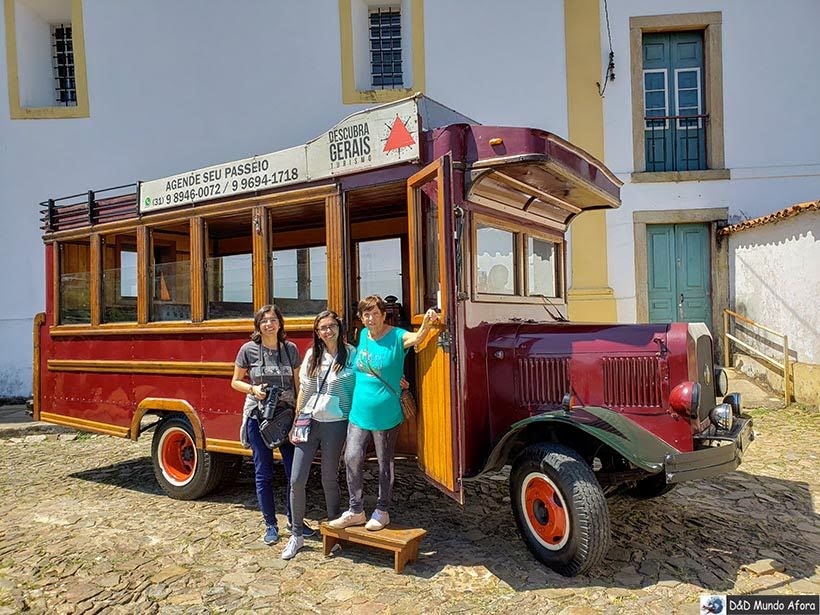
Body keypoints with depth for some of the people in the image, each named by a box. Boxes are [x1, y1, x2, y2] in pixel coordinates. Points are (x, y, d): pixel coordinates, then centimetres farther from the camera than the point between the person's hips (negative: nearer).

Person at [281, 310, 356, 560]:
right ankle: (297, 535, 19)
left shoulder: (351, 354, -5)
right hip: (308, 422, 3)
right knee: (296, 480, 2)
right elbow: (303, 390, 11)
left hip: (334, 425, -3)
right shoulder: (311, 355, 7)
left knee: (329, 479, 9)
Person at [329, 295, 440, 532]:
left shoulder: (396, 336, -12)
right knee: (352, 458, 4)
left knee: (384, 463, 9)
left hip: (386, 415, -5)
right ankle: (355, 511, 19)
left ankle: (382, 511, 25)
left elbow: (417, 337, -34)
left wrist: (427, 323, -54)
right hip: (359, 412, 5)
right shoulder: (363, 335, 5)